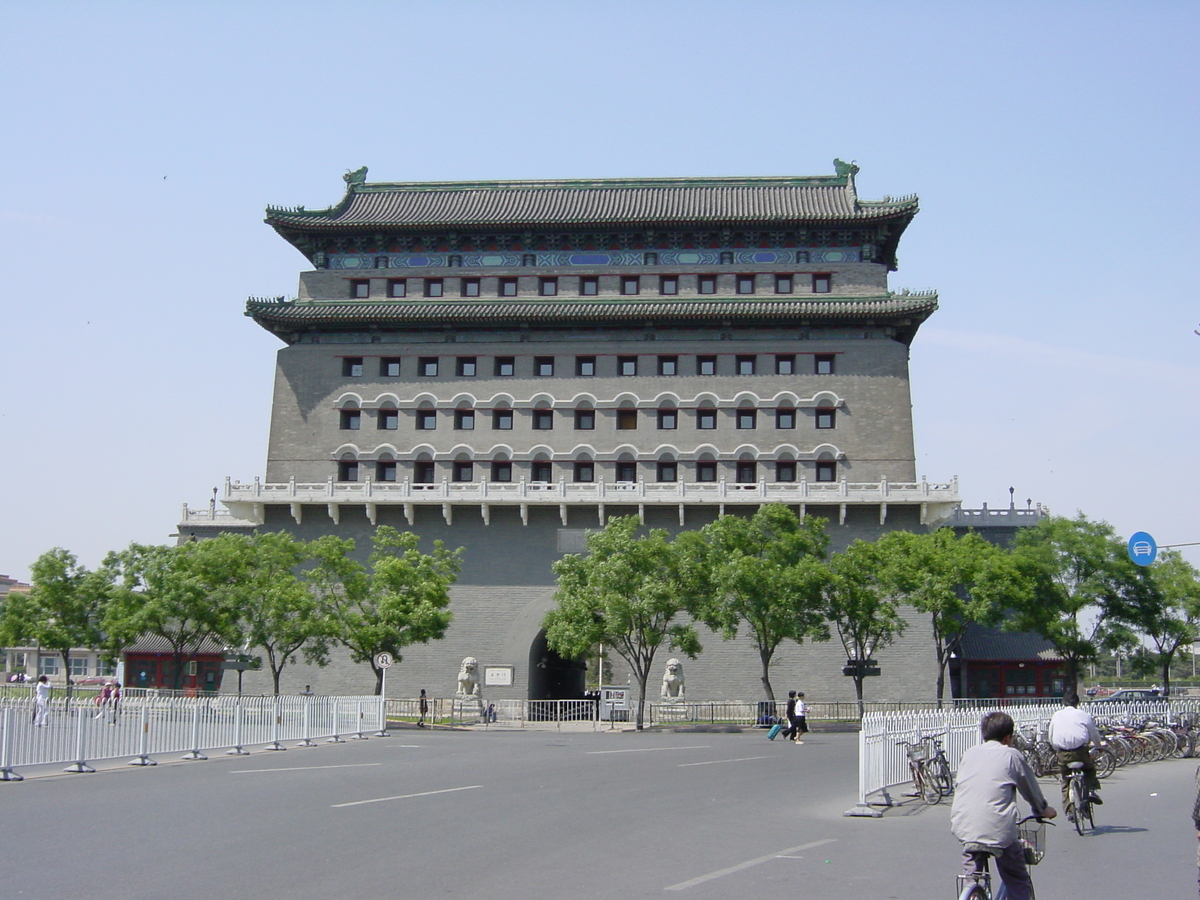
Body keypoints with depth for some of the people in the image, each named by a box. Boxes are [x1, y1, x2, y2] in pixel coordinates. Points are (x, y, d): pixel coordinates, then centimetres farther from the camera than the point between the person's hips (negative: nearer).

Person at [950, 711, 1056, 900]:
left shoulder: (968, 754, 18)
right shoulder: (1011, 755, 8)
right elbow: (1031, 789, 18)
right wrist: (1043, 810, 37)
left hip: (964, 827, 4)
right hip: (998, 829, -3)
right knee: (1019, 884, 12)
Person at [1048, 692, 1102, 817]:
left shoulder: (1056, 715, 14)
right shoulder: (1083, 714, 8)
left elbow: (1051, 738, 16)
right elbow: (1094, 734, 16)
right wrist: (1099, 744, 35)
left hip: (1062, 753, 1)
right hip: (1080, 750, -1)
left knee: (1066, 782, 15)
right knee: (1090, 769, 29)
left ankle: (1069, 810, 6)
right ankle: (1091, 790, 6)